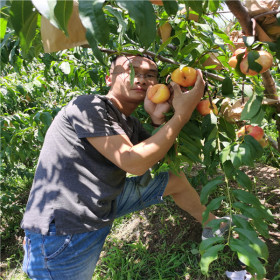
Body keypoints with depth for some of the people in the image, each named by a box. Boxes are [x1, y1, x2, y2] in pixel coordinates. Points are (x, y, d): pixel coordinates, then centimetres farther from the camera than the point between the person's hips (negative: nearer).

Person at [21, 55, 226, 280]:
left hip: (104, 203, 8)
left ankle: (212, 223, 37)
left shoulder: (131, 125, 5)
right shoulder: (88, 107, -19)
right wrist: (182, 114, -22)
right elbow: (133, 163, -25)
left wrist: (159, 121, -15)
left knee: (176, 179, 13)